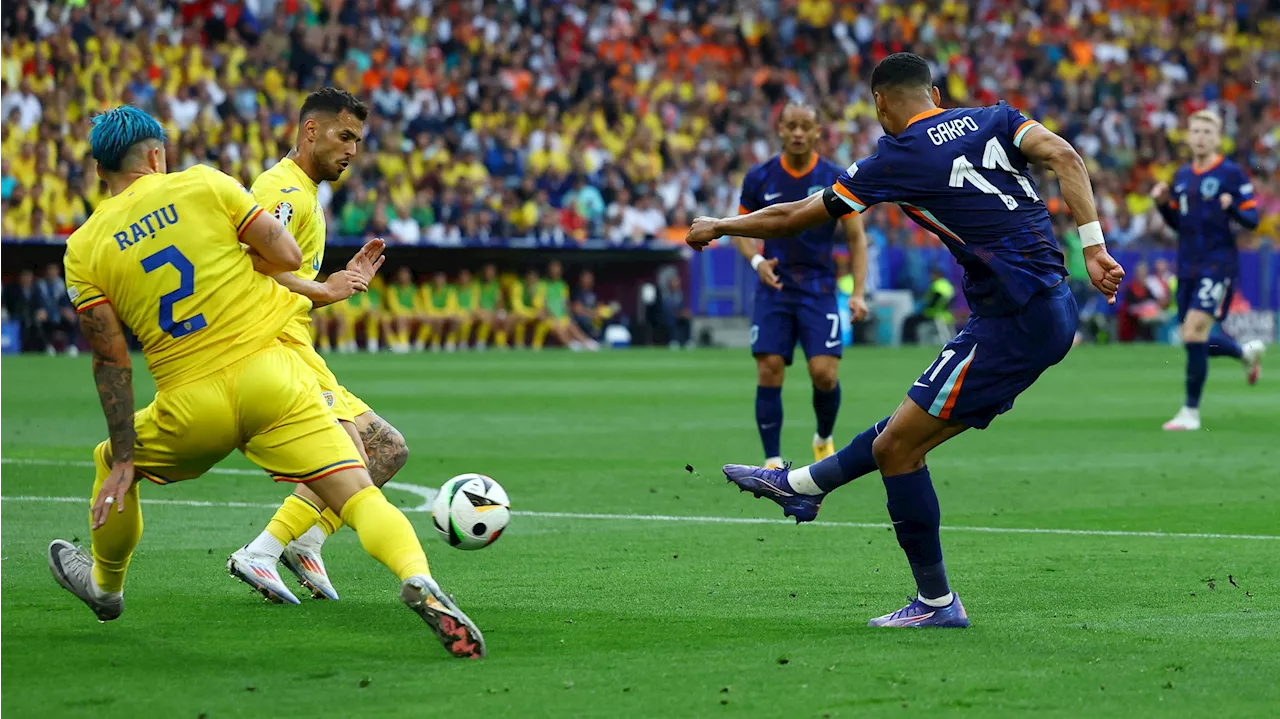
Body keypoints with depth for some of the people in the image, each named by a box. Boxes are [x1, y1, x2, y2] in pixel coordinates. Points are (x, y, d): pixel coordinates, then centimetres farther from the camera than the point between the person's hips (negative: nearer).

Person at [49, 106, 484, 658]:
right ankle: (418, 581, -34)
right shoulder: (203, 184, 1)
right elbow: (286, 256, -1)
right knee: (359, 495, -7)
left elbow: (110, 359, 0)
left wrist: (123, 458, 1)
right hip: (271, 374, -1)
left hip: (192, 405, 1)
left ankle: (106, 586, 50)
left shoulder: (83, 249, 3)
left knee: (110, 463, 30)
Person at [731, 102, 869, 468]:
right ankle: (773, 462, -2)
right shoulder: (759, 178, 1)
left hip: (819, 290, -1)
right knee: (769, 371, -10)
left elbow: (856, 237, 1)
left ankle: (824, 439, 19)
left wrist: (858, 293, -9)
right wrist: (757, 260, -10)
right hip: (774, 287, 1)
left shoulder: (836, 179, -3)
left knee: (825, 373, -11)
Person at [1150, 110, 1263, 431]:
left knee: (1194, 334, -17)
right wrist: (1162, 204, 2)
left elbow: (1252, 219, -6)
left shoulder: (1232, 173, -5)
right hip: (1187, 268, 7)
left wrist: (1232, 208, -26)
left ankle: (1191, 412, -7)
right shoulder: (1182, 176, 13)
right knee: (1194, 340, 10)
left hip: (1218, 266, -7)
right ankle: (1248, 352, 40)